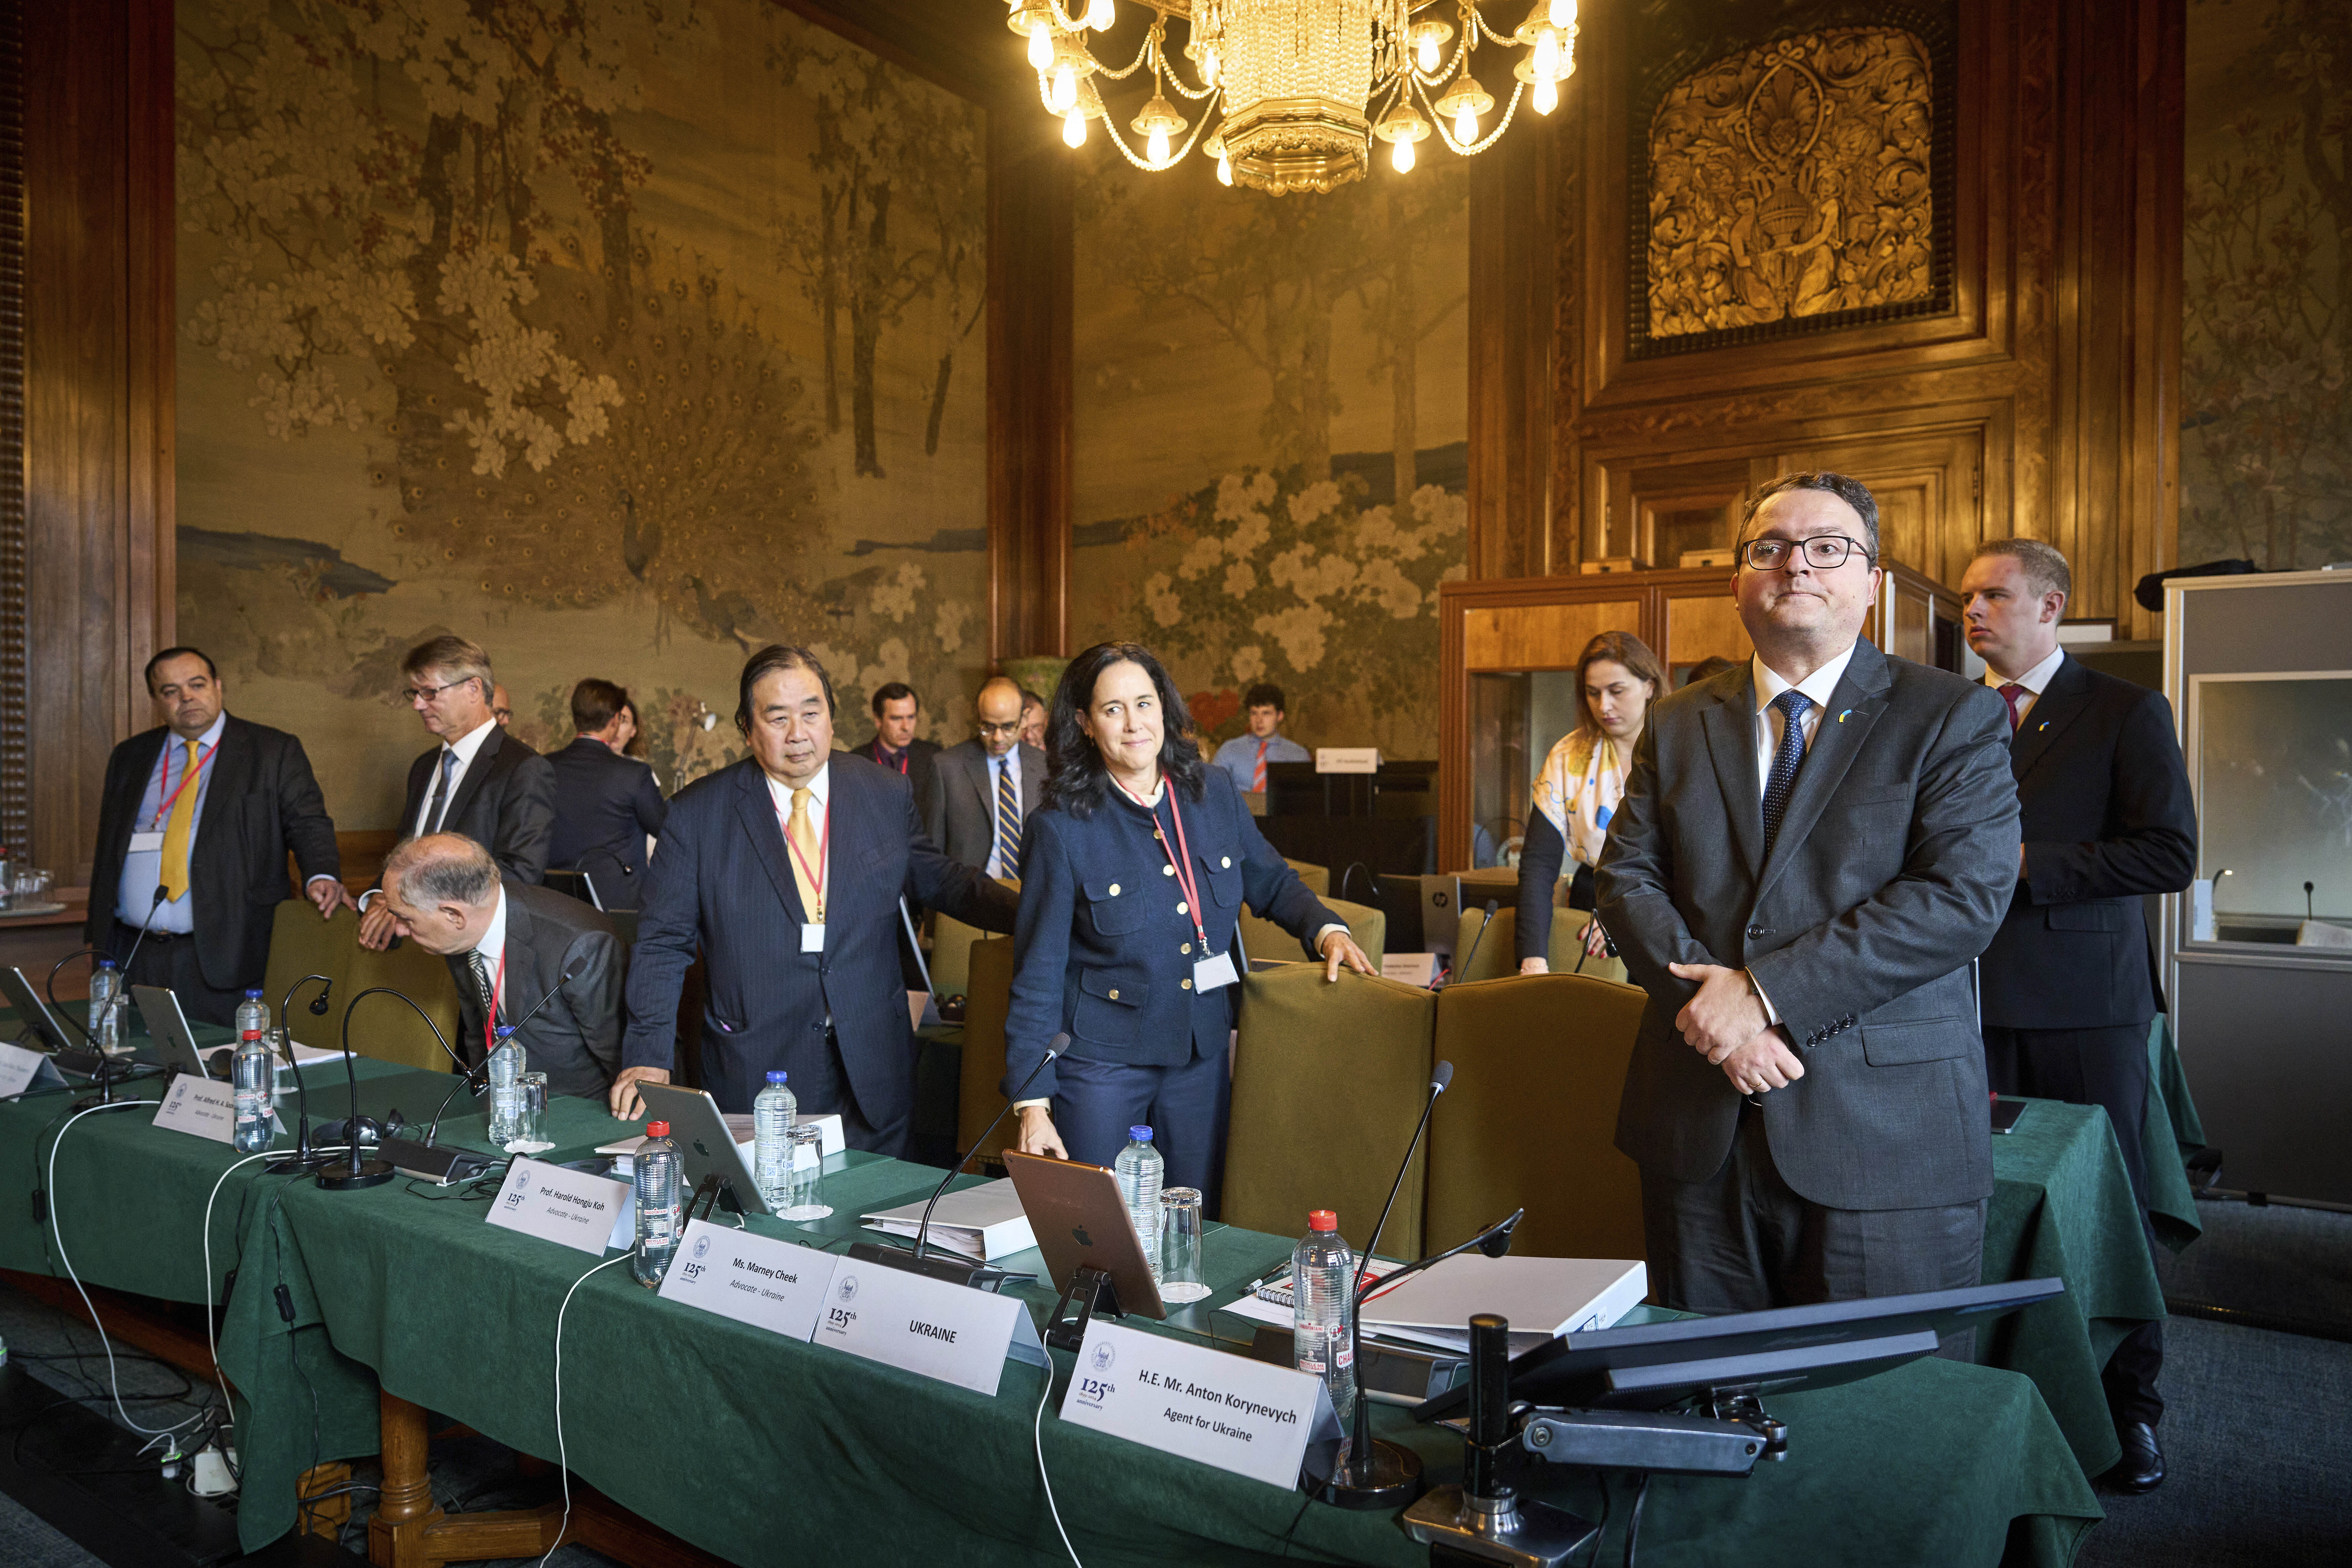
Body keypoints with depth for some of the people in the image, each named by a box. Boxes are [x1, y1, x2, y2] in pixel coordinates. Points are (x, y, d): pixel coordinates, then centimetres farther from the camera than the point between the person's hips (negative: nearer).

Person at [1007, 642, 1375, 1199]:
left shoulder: (1215, 793, 1)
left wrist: (1327, 930, -4)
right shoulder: (1062, 826, -11)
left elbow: (1272, 882, 16)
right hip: (1102, 1059, -4)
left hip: (1202, 1054, 4)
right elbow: (1038, 975, -9)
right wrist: (1033, 1102, -11)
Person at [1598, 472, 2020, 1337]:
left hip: (1884, 1137, -3)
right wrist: (1706, 998, -13)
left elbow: (1965, 893, -12)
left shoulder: (1956, 717, 0)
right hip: (1699, 1136, 4)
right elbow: (1627, 876, 5)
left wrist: (1768, 992, -18)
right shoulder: (1677, 723, 12)